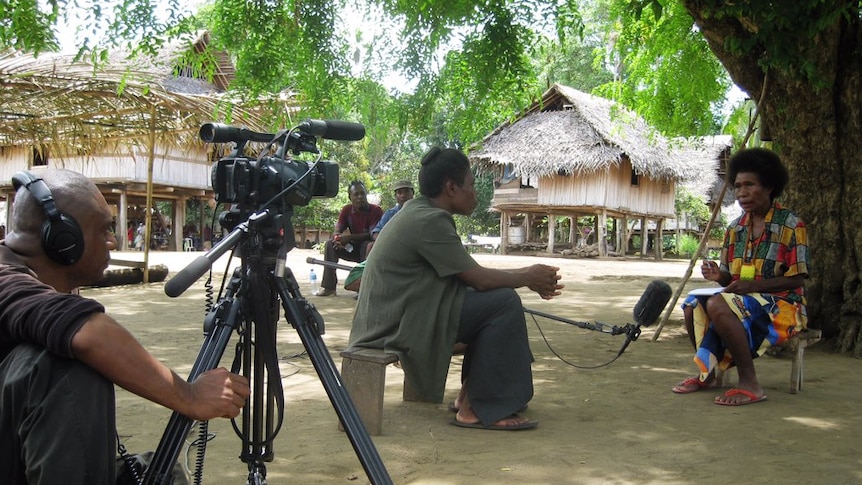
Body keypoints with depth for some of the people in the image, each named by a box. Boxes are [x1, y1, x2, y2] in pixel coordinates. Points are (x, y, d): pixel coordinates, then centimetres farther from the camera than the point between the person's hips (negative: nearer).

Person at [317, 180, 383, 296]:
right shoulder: (346, 210, -2)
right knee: (330, 245, -14)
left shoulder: (376, 210, -16)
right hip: (353, 249, 5)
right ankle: (329, 287, -18)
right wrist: (337, 238, -32)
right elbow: (337, 231, -6)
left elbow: (373, 235, -24)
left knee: (367, 245, -36)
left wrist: (349, 237, -32)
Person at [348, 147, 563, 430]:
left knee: (493, 298, 16)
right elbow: (478, 279, -17)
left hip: (396, 316, 11)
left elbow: (471, 274, 15)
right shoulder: (430, 221, -18)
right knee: (504, 303, -15)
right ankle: (479, 409, -9)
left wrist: (528, 276, 9)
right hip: (400, 325, -11)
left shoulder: (420, 212, 13)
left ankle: (469, 394, 16)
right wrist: (527, 278, 0)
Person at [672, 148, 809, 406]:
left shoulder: (790, 225, -8)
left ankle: (750, 384, -25)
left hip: (781, 304, -6)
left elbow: (795, 279, -11)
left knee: (718, 305, -32)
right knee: (693, 304, -17)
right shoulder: (735, 229, 11)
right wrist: (719, 276, -11)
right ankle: (706, 373, 4)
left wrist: (751, 285, -22)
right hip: (741, 299, 7)